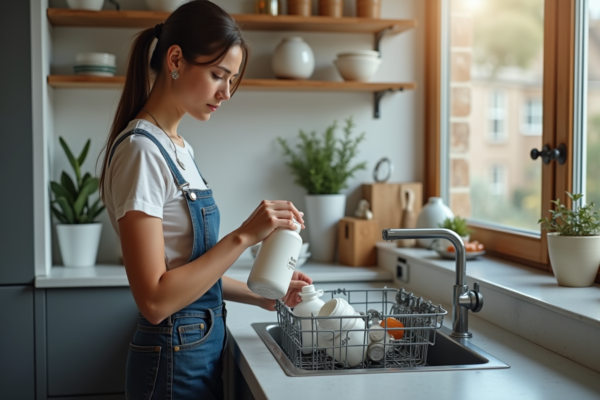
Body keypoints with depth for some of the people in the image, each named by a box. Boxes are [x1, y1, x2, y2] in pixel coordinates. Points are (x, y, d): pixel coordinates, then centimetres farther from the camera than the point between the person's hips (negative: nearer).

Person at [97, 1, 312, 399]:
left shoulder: (180, 147, 8)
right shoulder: (142, 150, -19)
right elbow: (155, 299, -24)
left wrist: (260, 296, 4)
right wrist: (244, 235, -24)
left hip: (204, 350, 8)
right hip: (174, 363, -8)